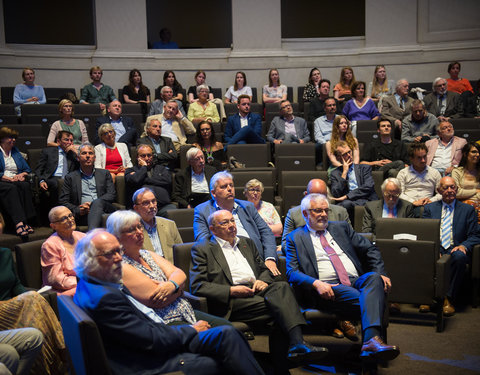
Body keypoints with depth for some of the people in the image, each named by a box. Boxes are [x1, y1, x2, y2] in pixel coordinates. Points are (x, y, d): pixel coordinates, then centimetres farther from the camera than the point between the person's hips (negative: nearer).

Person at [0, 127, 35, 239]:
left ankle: (24, 222, -42)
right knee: (11, 188, -37)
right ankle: (19, 222, -53)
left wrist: (21, 175, -1)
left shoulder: (15, 151, 26)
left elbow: (27, 169, 22)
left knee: (25, 185, -31)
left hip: (17, 180, 4)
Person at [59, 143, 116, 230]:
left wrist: (92, 204, -7)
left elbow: (111, 195, 10)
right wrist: (77, 210, -8)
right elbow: (62, 201, 13)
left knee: (97, 203, -36)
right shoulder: (70, 177, 21)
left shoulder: (104, 174, 24)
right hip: (83, 215, -2)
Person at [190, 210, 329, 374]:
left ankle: (297, 344, -35)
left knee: (281, 286, -29)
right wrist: (231, 290, -13)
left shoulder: (247, 243, 27)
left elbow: (264, 269, 29)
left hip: (256, 291, 5)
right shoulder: (202, 249, 8)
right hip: (231, 302, -5)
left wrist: (263, 281, 3)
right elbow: (197, 286, -2)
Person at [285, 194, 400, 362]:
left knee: (373, 277, -33)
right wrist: (316, 283, -18)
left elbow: (370, 250, 21)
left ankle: (371, 340, -49)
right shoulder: (295, 238, 13)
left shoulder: (341, 227, 24)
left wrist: (380, 274, 2)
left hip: (356, 281, 4)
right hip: (328, 289, -3)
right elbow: (292, 272, 1)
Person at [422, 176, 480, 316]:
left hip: (455, 249, 0)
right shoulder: (430, 208, 19)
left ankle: (449, 299, -26)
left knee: (459, 256, -37)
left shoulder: (468, 209, 16)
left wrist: (464, 246, -14)